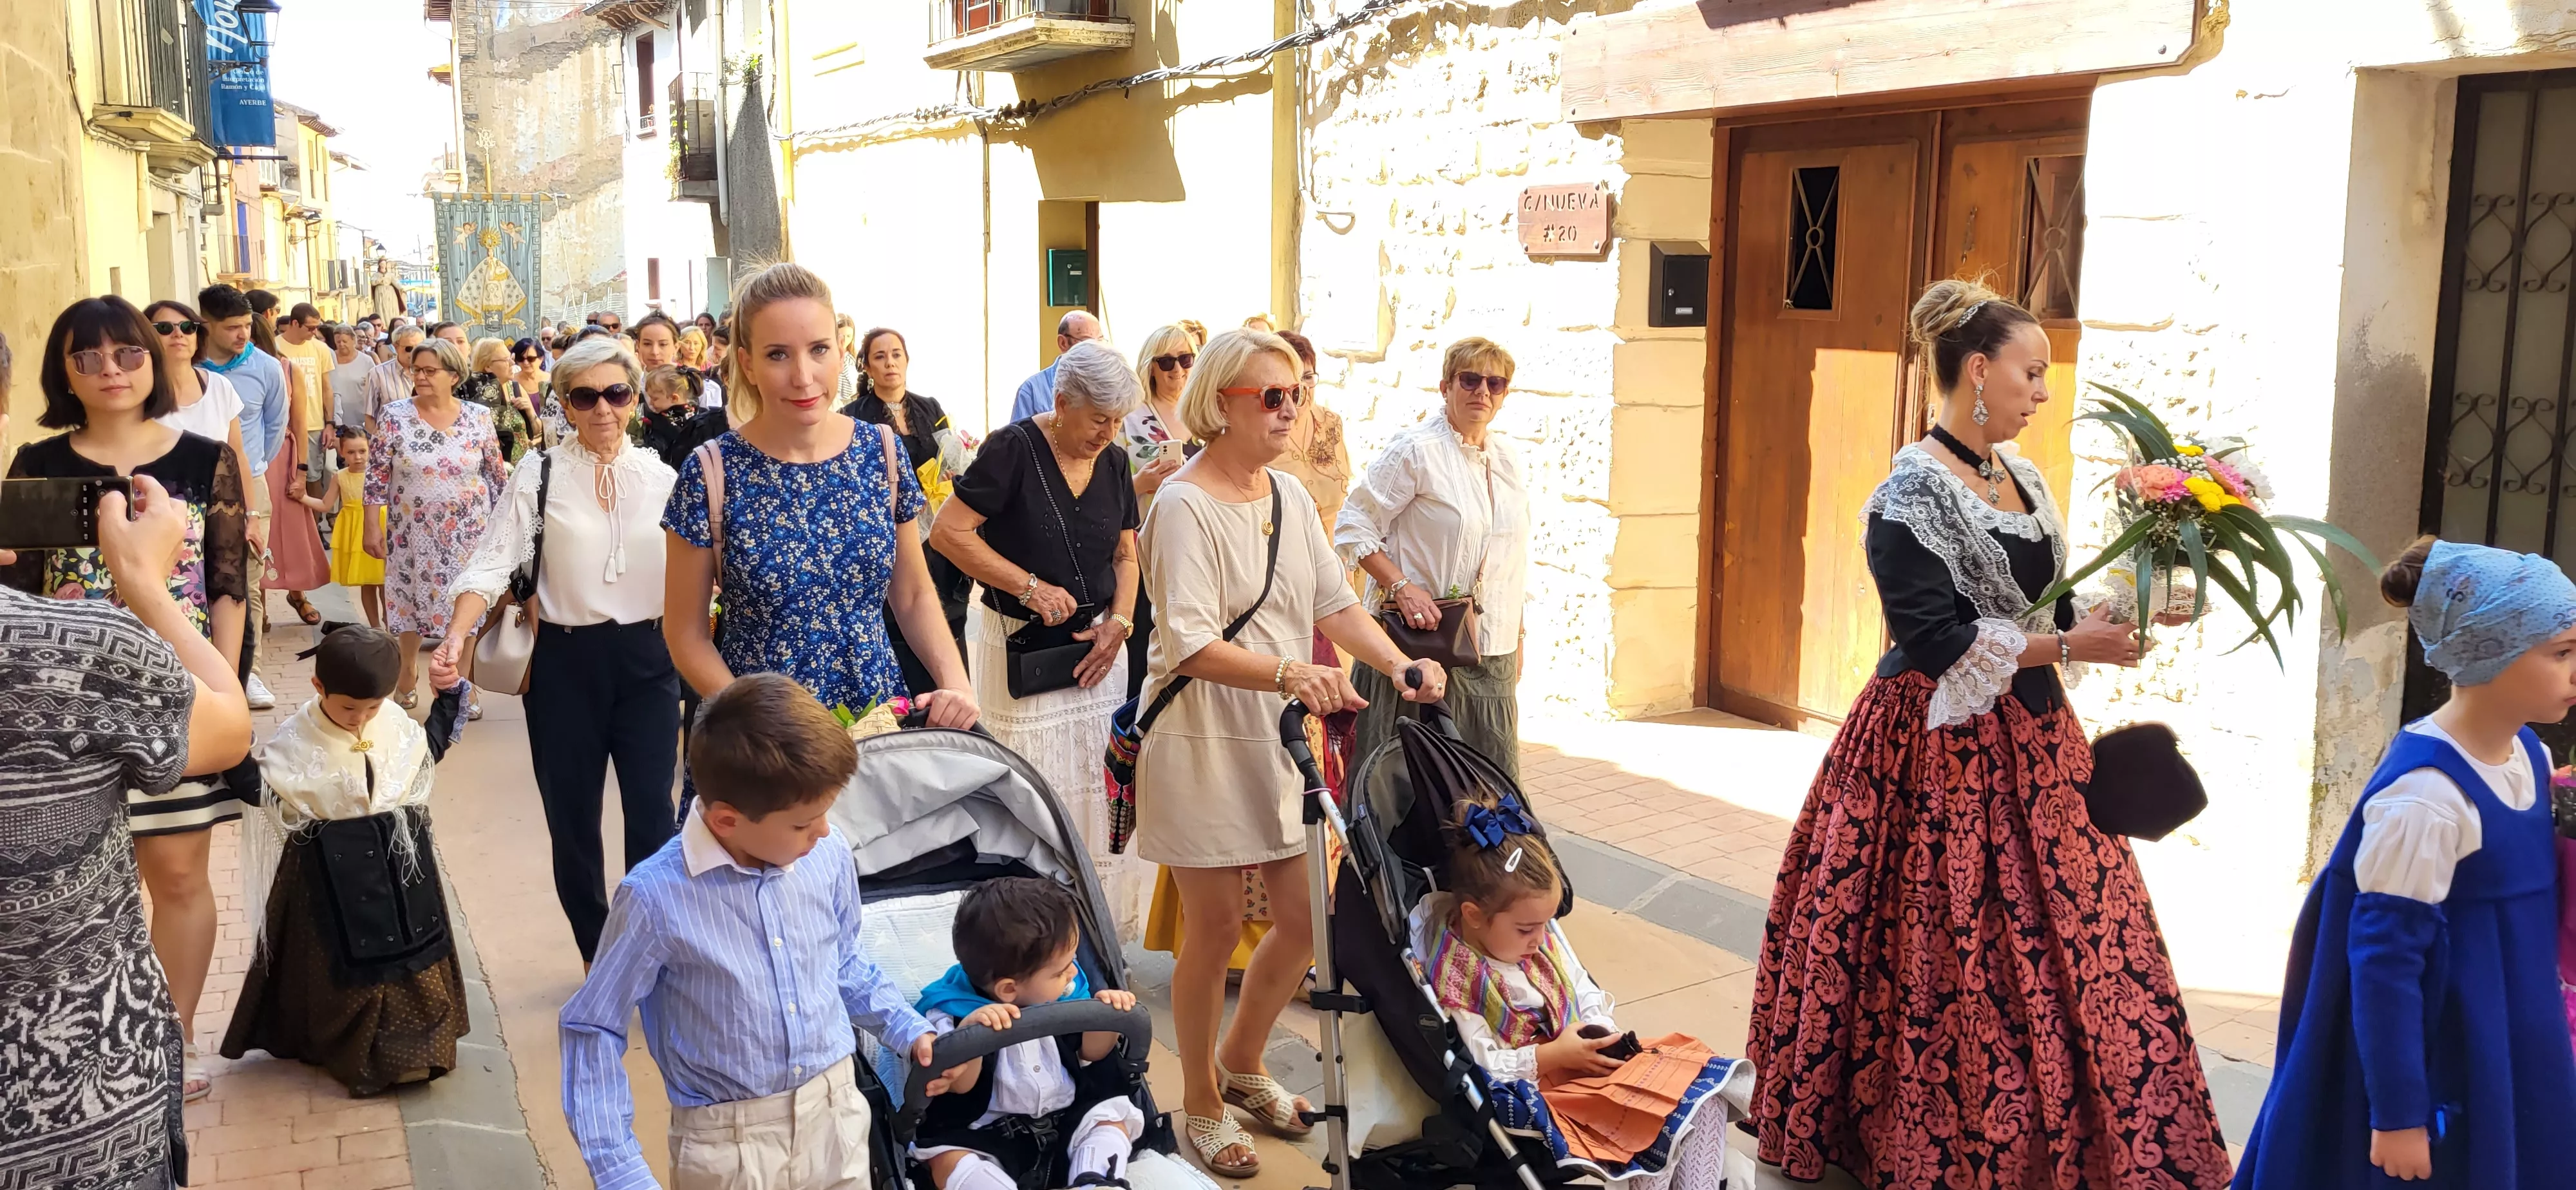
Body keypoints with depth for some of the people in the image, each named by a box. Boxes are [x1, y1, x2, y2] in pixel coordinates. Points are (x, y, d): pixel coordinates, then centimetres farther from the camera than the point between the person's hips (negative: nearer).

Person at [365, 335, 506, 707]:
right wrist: (373, 528, -4)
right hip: (412, 532, 0)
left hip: (467, 532, 0)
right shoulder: (394, 417, -5)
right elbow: (376, 477, -2)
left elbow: (497, 476, 5)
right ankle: (406, 676, 30)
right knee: (410, 601, 10)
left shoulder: (478, 417, -3)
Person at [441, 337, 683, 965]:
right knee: (572, 818, 8)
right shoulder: (538, 476, -3)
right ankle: (597, 955, 25)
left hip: (647, 658, 1)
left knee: (652, 813, 0)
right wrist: (459, 634, -26)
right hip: (567, 660, -1)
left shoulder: (661, 477, 3)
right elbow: (494, 560, -11)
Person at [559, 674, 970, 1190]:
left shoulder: (830, 856, -8)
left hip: (837, 1115, 4)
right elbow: (592, 1027, -10)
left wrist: (908, 1030, 3)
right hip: (729, 1145, -4)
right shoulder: (657, 896, -21)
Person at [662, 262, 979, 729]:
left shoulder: (882, 451, -5)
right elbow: (687, 634, -5)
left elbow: (914, 596, 5)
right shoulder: (711, 473, -12)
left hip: (879, 716, 3)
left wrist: (956, 682, -11)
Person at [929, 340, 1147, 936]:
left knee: (1103, 795, 7)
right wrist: (1029, 586, -18)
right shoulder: (1013, 449, -12)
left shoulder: (1113, 462, 7)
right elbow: (948, 533, -16)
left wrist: (1119, 622, -3)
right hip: (1020, 648, -5)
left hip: (1096, 647, 6)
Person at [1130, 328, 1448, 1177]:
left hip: (1283, 738, 7)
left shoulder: (1289, 496, 9)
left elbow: (1335, 603, 8)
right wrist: (1290, 673, -37)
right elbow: (1192, 647, -23)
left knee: (1307, 921, 10)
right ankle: (1201, 1104, 26)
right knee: (1215, 928, 4)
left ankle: (1241, 1064, 35)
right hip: (1203, 743, -7)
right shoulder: (1184, 506, -14)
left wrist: (1400, 664, -9)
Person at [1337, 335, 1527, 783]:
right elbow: (1354, 525, -10)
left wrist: (1517, 640, 17)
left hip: (1492, 650, 7)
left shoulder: (1509, 460, 13)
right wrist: (1402, 586, -21)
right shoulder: (1415, 449, -8)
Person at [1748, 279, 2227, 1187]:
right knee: (1953, 964, -1)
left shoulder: (2021, 479, 11)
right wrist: (2070, 646, -16)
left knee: (2071, 946, 8)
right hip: (1941, 749, -8)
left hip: (2029, 740, 8)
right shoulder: (1914, 492, -14)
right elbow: (1934, 640, -19)